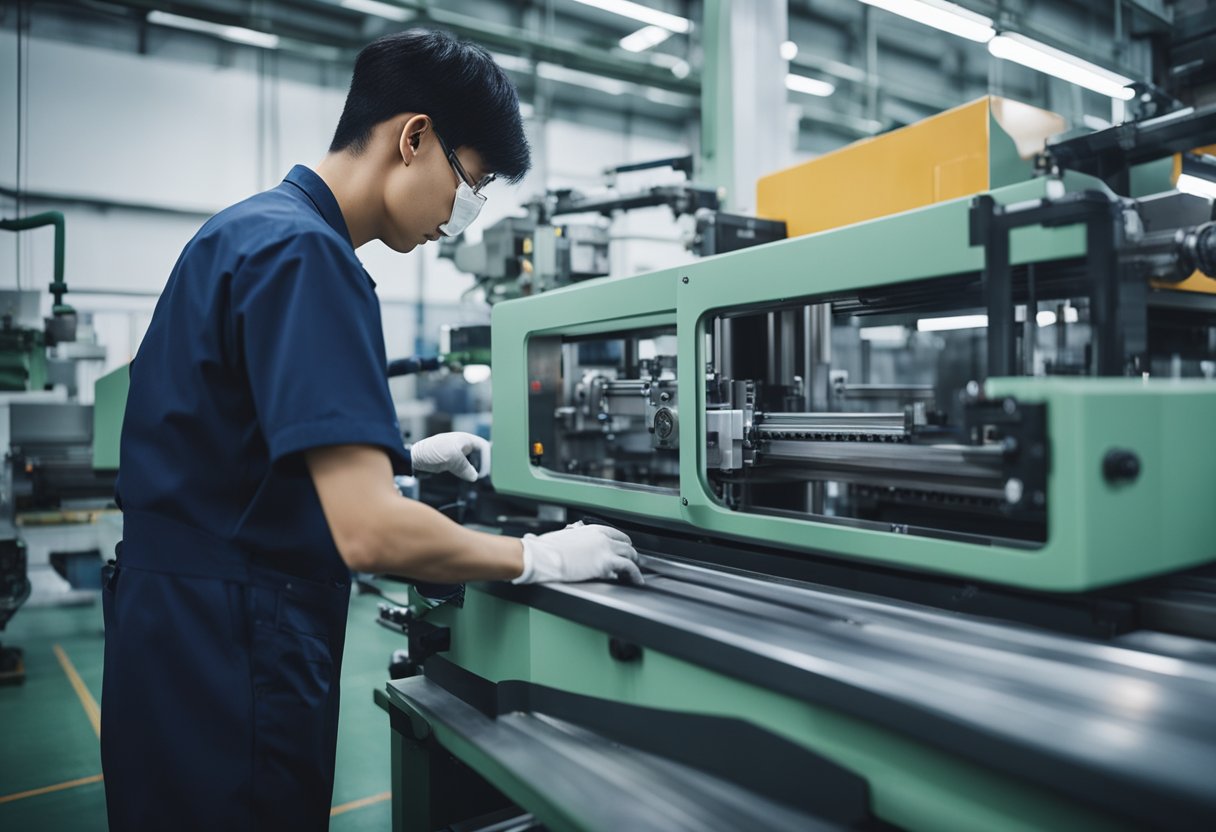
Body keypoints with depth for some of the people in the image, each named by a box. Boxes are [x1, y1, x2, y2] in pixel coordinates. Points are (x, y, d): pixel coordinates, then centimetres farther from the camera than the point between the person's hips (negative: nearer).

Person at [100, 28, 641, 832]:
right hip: (231, 660, -10)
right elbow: (368, 531, -28)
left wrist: (403, 457, 18)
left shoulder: (255, 226, 10)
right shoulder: (306, 251, -21)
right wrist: (540, 558, -14)